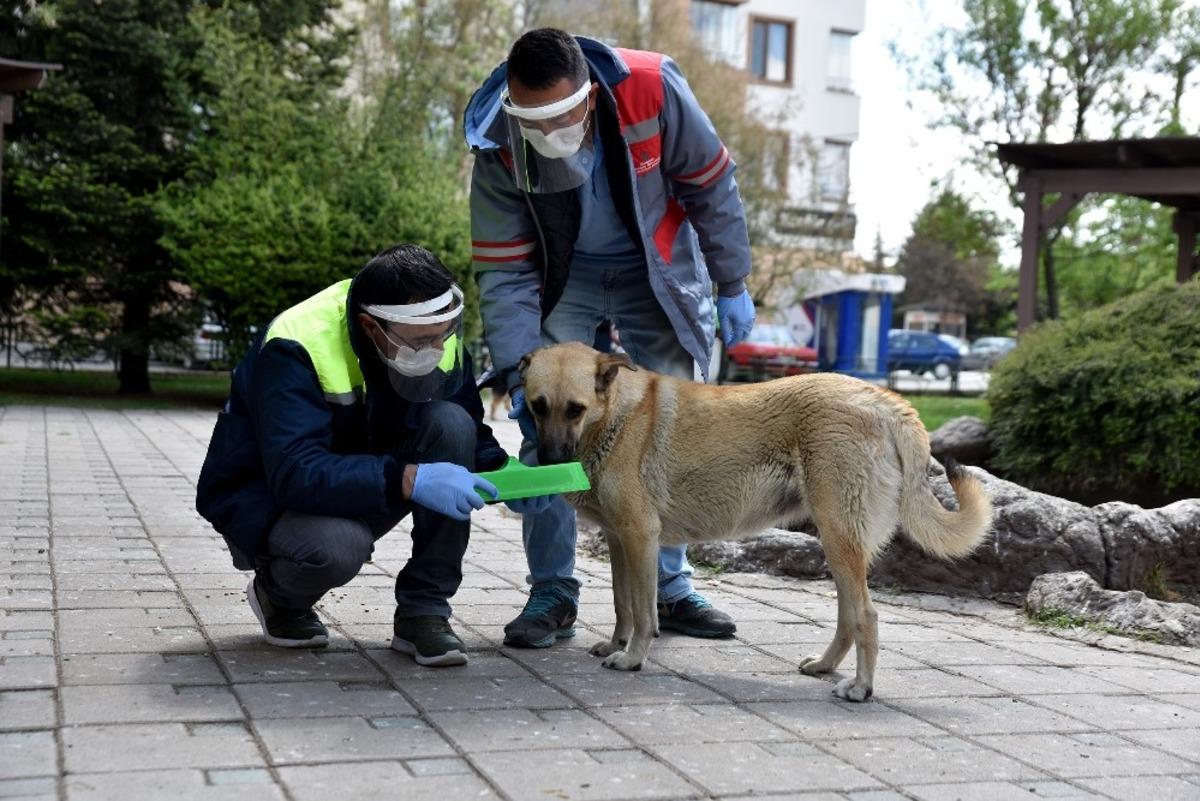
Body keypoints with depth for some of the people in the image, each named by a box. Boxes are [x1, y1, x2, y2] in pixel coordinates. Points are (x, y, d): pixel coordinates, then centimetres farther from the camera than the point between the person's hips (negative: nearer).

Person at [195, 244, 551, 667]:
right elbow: (295, 474, -40)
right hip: (267, 496, -5)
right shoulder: (295, 349, -30)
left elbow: (470, 435, -1)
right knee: (337, 545, -39)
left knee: (450, 423, -21)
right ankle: (279, 596, 2)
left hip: (362, 492, 5)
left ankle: (423, 612, -14)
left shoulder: (435, 335, -11)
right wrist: (409, 480, -49)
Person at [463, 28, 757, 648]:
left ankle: (670, 588, 14)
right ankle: (552, 593, 0)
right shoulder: (497, 145, -26)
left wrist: (732, 286, -7)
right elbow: (503, 271, -19)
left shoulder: (653, 91, -30)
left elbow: (711, 187, -14)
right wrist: (518, 374, -27)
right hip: (561, 277, 0)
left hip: (657, 271, 0)